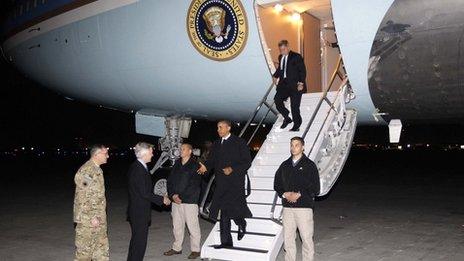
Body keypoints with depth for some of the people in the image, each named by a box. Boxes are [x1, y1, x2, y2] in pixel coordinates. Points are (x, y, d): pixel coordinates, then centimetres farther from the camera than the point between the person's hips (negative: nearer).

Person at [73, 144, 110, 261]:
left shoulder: (97, 169, 12)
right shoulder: (86, 170, -18)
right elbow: (83, 198, -21)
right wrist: (93, 217, -21)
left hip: (98, 218, 10)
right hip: (88, 220, -9)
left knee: (102, 251, 13)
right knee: (84, 250, 2)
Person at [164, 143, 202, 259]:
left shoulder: (195, 166, -7)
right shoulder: (177, 164, 11)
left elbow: (194, 185, -12)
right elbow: (170, 180, 12)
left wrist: (180, 196, -14)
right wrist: (172, 195, -4)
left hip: (190, 201, -6)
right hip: (176, 201, 6)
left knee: (192, 226, -1)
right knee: (177, 225, 14)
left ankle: (195, 250, 10)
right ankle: (177, 248, 27)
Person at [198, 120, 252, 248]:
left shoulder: (239, 142, 0)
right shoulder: (216, 144, 17)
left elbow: (247, 161, -5)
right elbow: (211, 160, 13)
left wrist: (232, 169, -17)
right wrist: (205, 166, -9)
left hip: (235, 181, -5)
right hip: (221, 182, 5)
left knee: (233, 207, -13)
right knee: (224, 211, 6)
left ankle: (241, 223, 21)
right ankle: (226, 241, 12)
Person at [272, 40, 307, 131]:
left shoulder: (296, 57, -6)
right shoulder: (280, 57, 12)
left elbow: (302, 70, -7)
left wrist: (301, 83, -15)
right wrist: (275, 76, 8)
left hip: (295, 85, -6)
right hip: (284, 84, 6)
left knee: (294, 106, -2)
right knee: (277, 100, -12)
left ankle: (296, 126, 13)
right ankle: (286, 118, 9)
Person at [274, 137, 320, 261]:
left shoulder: (309, 165, 1)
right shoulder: (285, 165, 14)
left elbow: (315, 188, -3)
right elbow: (277, 184, 15)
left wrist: (299, 194, -12)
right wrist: (285, 194, -3)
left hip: (304, 206, -4)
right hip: (287, 207, 4)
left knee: (307, 238, -3)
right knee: (288, 238, 8)